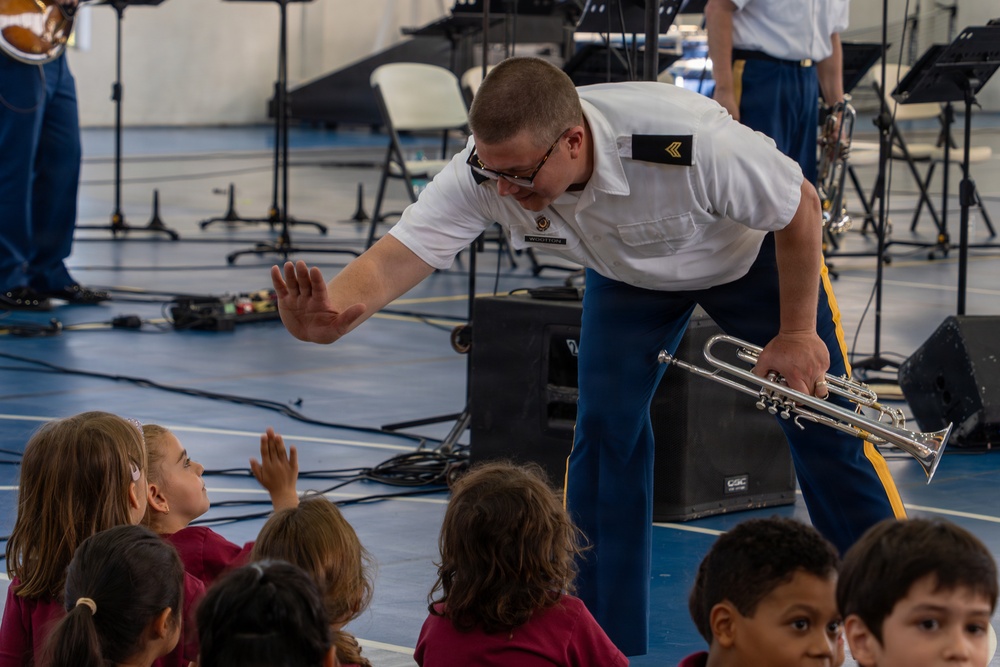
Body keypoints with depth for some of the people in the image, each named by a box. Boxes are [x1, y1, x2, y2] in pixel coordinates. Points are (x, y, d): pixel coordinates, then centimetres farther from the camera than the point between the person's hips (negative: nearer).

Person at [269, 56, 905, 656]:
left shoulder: (690, 141, -45)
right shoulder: (488, 172, -35)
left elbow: (802, 209, -28)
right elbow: (396, 257, -43)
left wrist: (797, 333, -18)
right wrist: (330, 314, -65)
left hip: (751, 251, -3)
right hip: (630, 275, 3)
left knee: (822, 423, -2)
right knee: (605, 429, -9)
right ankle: (603, 640, 2)